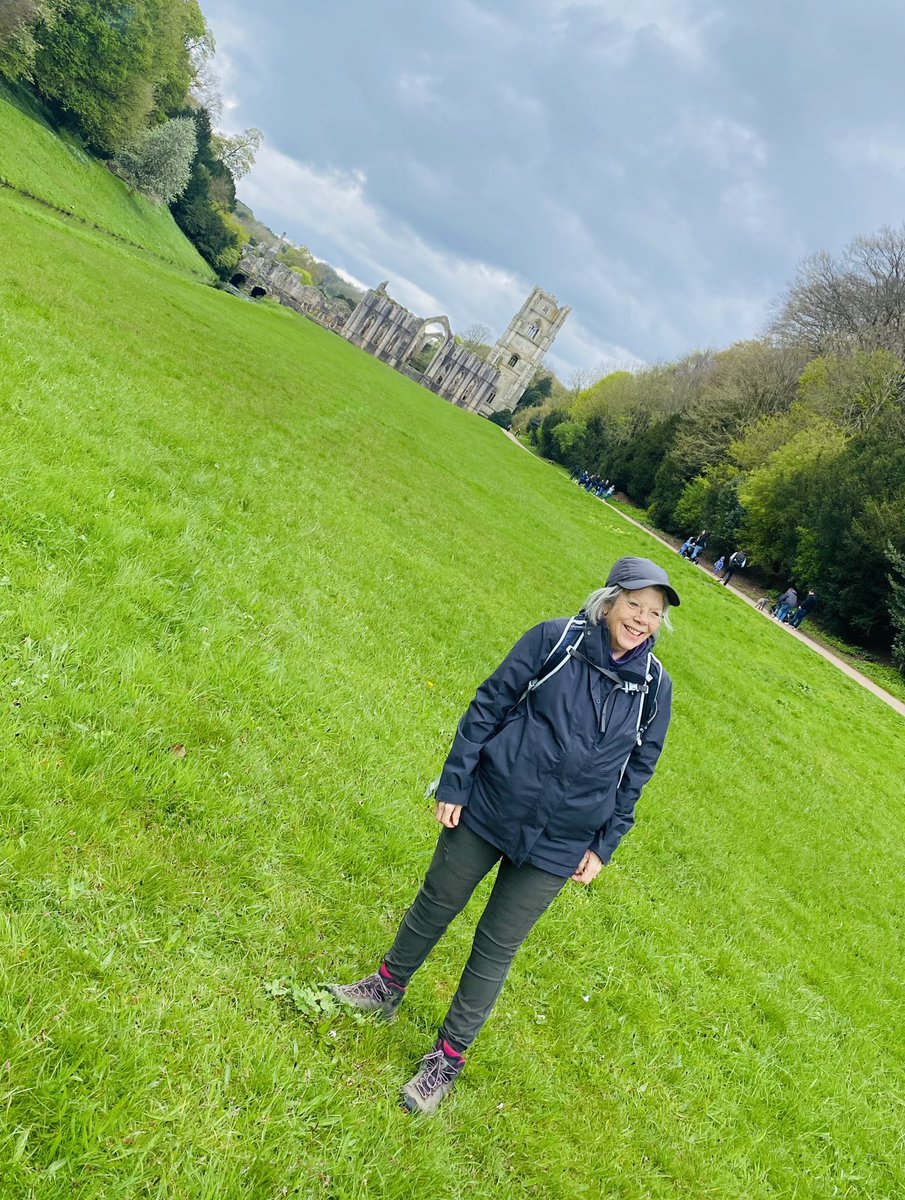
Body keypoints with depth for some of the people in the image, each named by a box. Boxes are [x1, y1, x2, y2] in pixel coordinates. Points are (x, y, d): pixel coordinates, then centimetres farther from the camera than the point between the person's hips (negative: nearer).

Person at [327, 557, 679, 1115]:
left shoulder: (655, 686, -4)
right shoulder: (555, 639, -11)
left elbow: (636, 771, 6)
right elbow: (489, 705, -6)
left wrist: (604, 846, 4)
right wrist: (454, 783, -7)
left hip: (557, 847, 1)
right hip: (488, 810, 0)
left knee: (497, 949, 9)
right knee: (436, 905, 17)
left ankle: (449, 1057, 28)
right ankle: (388, 987, 44)